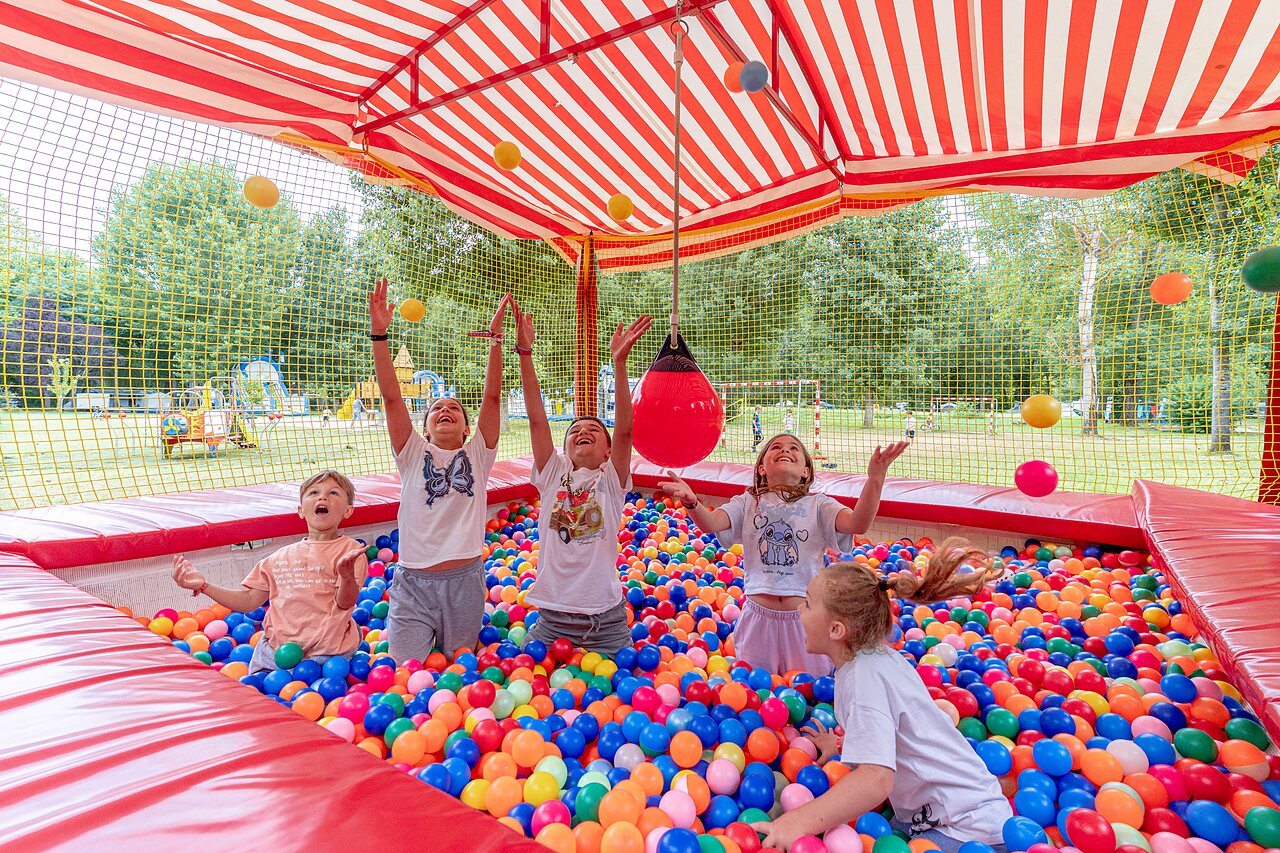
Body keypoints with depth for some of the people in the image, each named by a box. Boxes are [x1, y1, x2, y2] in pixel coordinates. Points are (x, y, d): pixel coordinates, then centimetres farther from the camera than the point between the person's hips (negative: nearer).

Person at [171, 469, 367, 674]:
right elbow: (248, 600, 17)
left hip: (324, 654, -4)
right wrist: (203, 586, 7)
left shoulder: (349, 550, -3)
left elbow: (345, 603, -14)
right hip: (274, 650, 5)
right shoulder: (280, 557, 14)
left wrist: (347, 576, -36)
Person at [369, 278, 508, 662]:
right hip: (413, 584, 0)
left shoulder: (477, 454, 4)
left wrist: (496, 337, -13)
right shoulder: (414, 454, 3)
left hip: (465, 581, 1)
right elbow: (391, 397, -7)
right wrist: (379, 334, -15)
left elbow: (491, 396, -6)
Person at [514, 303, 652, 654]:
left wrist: (620, 362, -26)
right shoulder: (553, 476, 3)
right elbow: (536, 419, -5)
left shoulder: (611, 481, -1)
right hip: (551, 621, 2)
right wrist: (525, 353, -13)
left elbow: (624, 430, -16)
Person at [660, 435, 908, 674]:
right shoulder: (748, 503, 2)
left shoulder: (818, 504, -1)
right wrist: (692, 502, -36)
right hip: (758, 614, 1)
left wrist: (874, 480, -35)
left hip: (805, 615, 0)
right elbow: (710, 523, -14)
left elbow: (858, 524, -19)